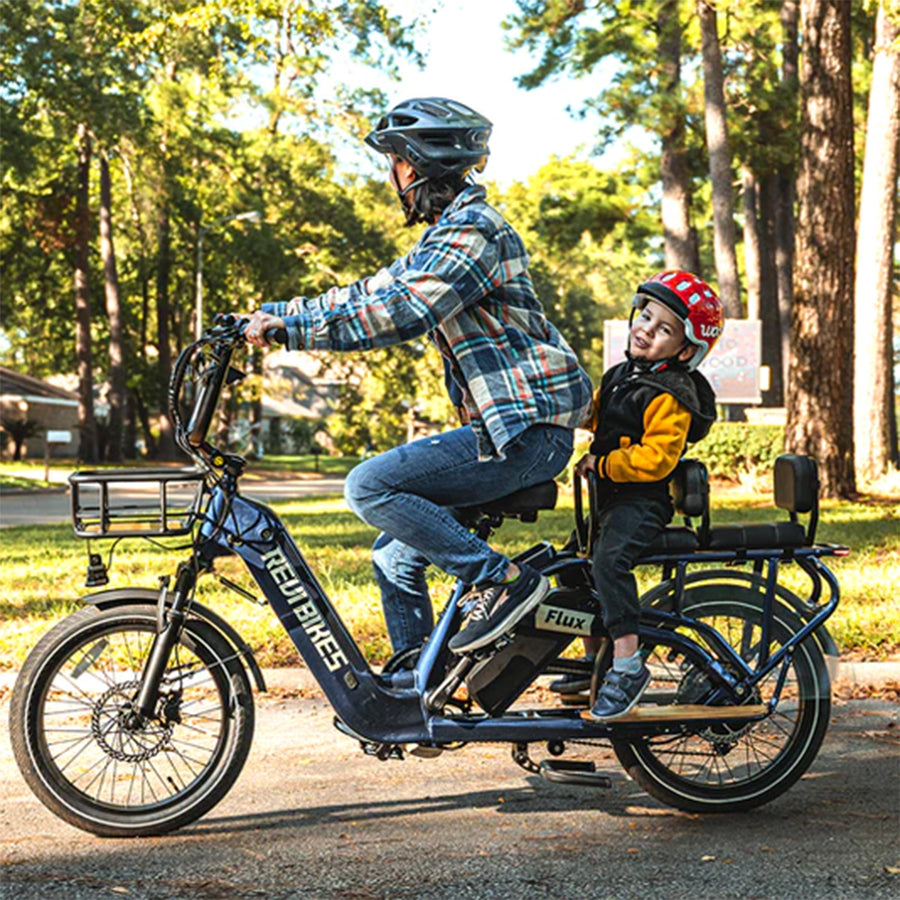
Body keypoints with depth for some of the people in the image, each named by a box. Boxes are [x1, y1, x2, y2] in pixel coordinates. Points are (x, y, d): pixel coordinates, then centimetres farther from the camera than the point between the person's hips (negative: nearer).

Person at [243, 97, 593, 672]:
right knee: (395, 557, 11)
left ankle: (503, 581, -14)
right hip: (514, 428, 10)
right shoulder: (445, 236, 20)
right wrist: (270, 314, 16)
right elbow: (370, 294, 22)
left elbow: (400, 314, -24)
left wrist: (291, 328, -22)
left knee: (371, 486, -18)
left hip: (528, 429, -10)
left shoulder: (473, 231, -13)